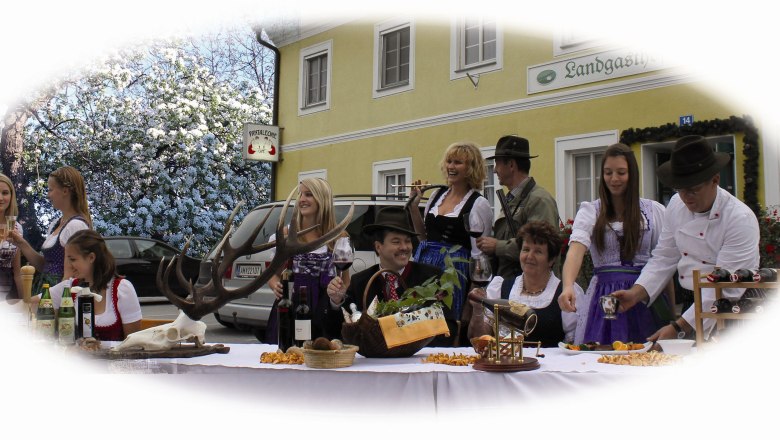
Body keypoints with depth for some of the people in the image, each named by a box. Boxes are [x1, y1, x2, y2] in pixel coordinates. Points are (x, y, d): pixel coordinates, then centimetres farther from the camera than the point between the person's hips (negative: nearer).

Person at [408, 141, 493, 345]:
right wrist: (414, 206, 10)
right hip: (424, 265, 6)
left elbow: (479, 254, -7)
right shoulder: (437, 195, 13)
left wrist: (474, 291, -12)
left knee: (448, 328, -6)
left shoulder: (479, 204, -5)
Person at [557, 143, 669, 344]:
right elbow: (576, 250, -13)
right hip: (604, 299, -1)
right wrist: (568, 286, -31)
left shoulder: (655, 211, 8)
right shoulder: (590, 211, 4)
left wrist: (672, 311, 3)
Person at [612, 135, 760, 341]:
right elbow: (664, 258, 8)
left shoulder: (741, 219, -17)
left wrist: (678, 328, -24)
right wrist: (635, 294, -9)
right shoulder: (676, 205, 2)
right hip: (687, 305, 5)